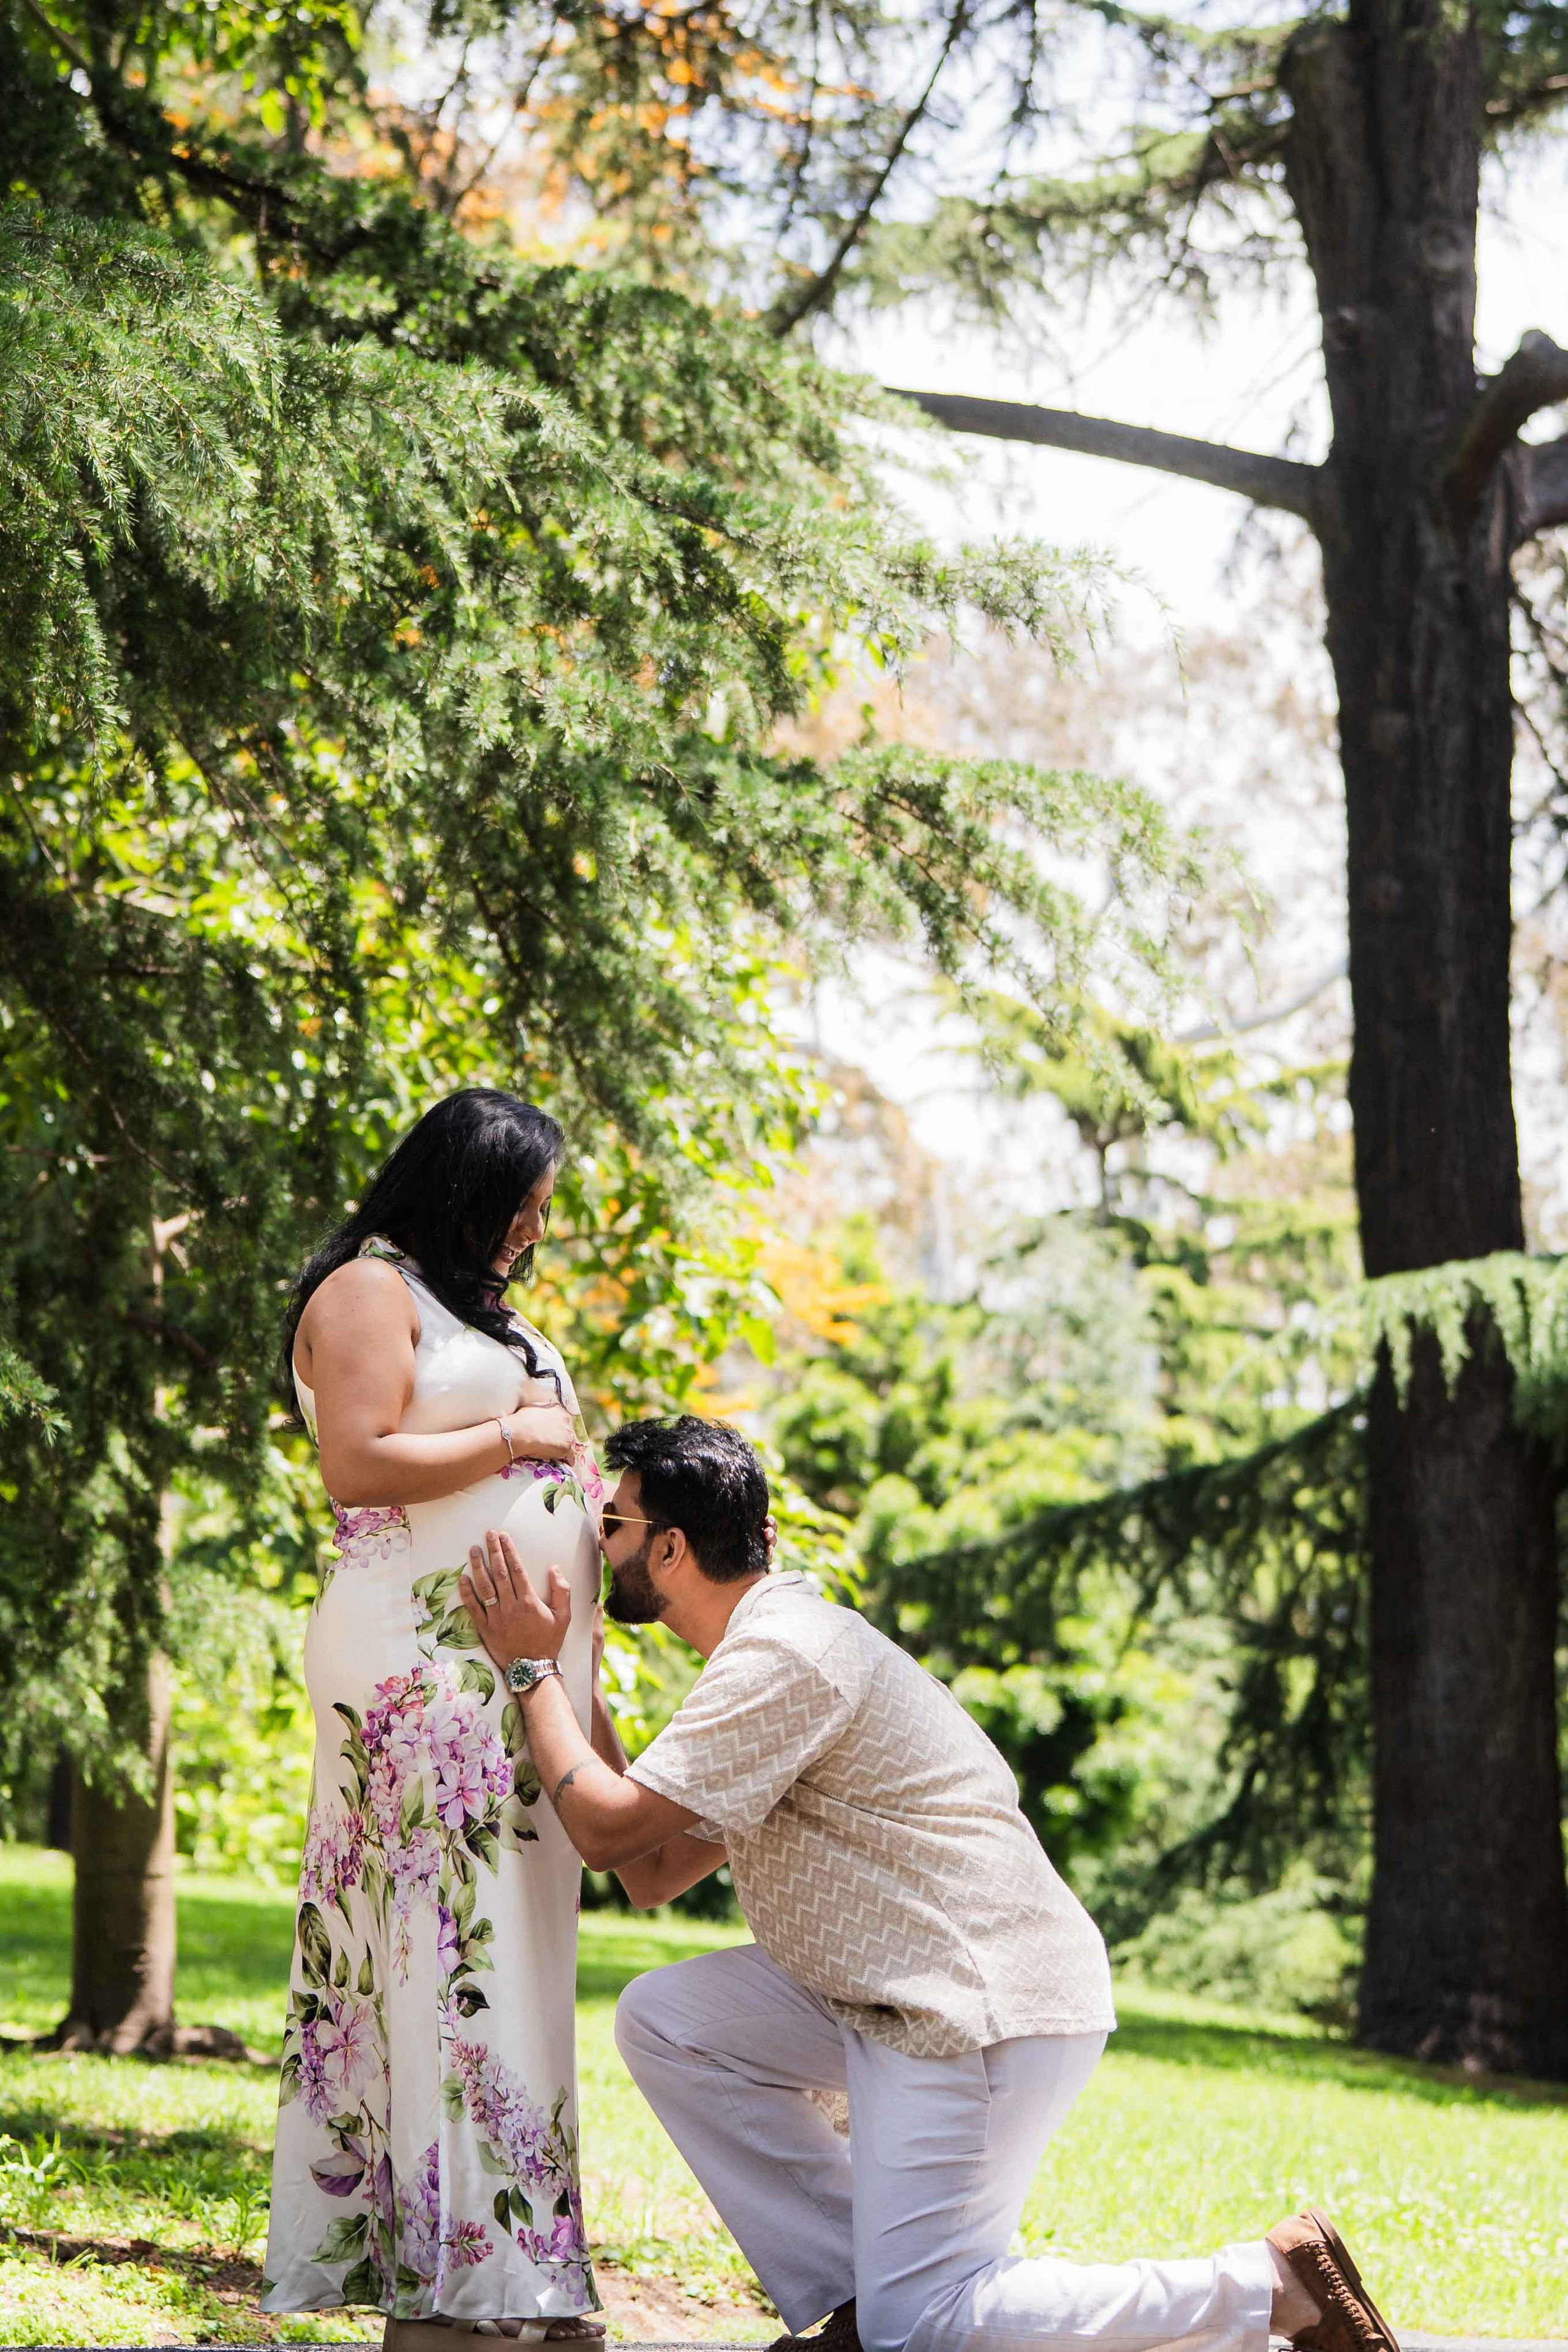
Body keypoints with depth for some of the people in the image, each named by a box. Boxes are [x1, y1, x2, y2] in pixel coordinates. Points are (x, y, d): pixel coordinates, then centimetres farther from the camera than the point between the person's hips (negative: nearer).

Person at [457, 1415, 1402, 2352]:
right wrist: (574, 1688, 16)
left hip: (988, 2012, -10)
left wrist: (535, 1670, -5)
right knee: (663, 2019, 6)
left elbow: (608, 1828, -18)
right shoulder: (761, 1649, 17)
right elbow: (652, 1873, 17)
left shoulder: (783, 1657, -16)